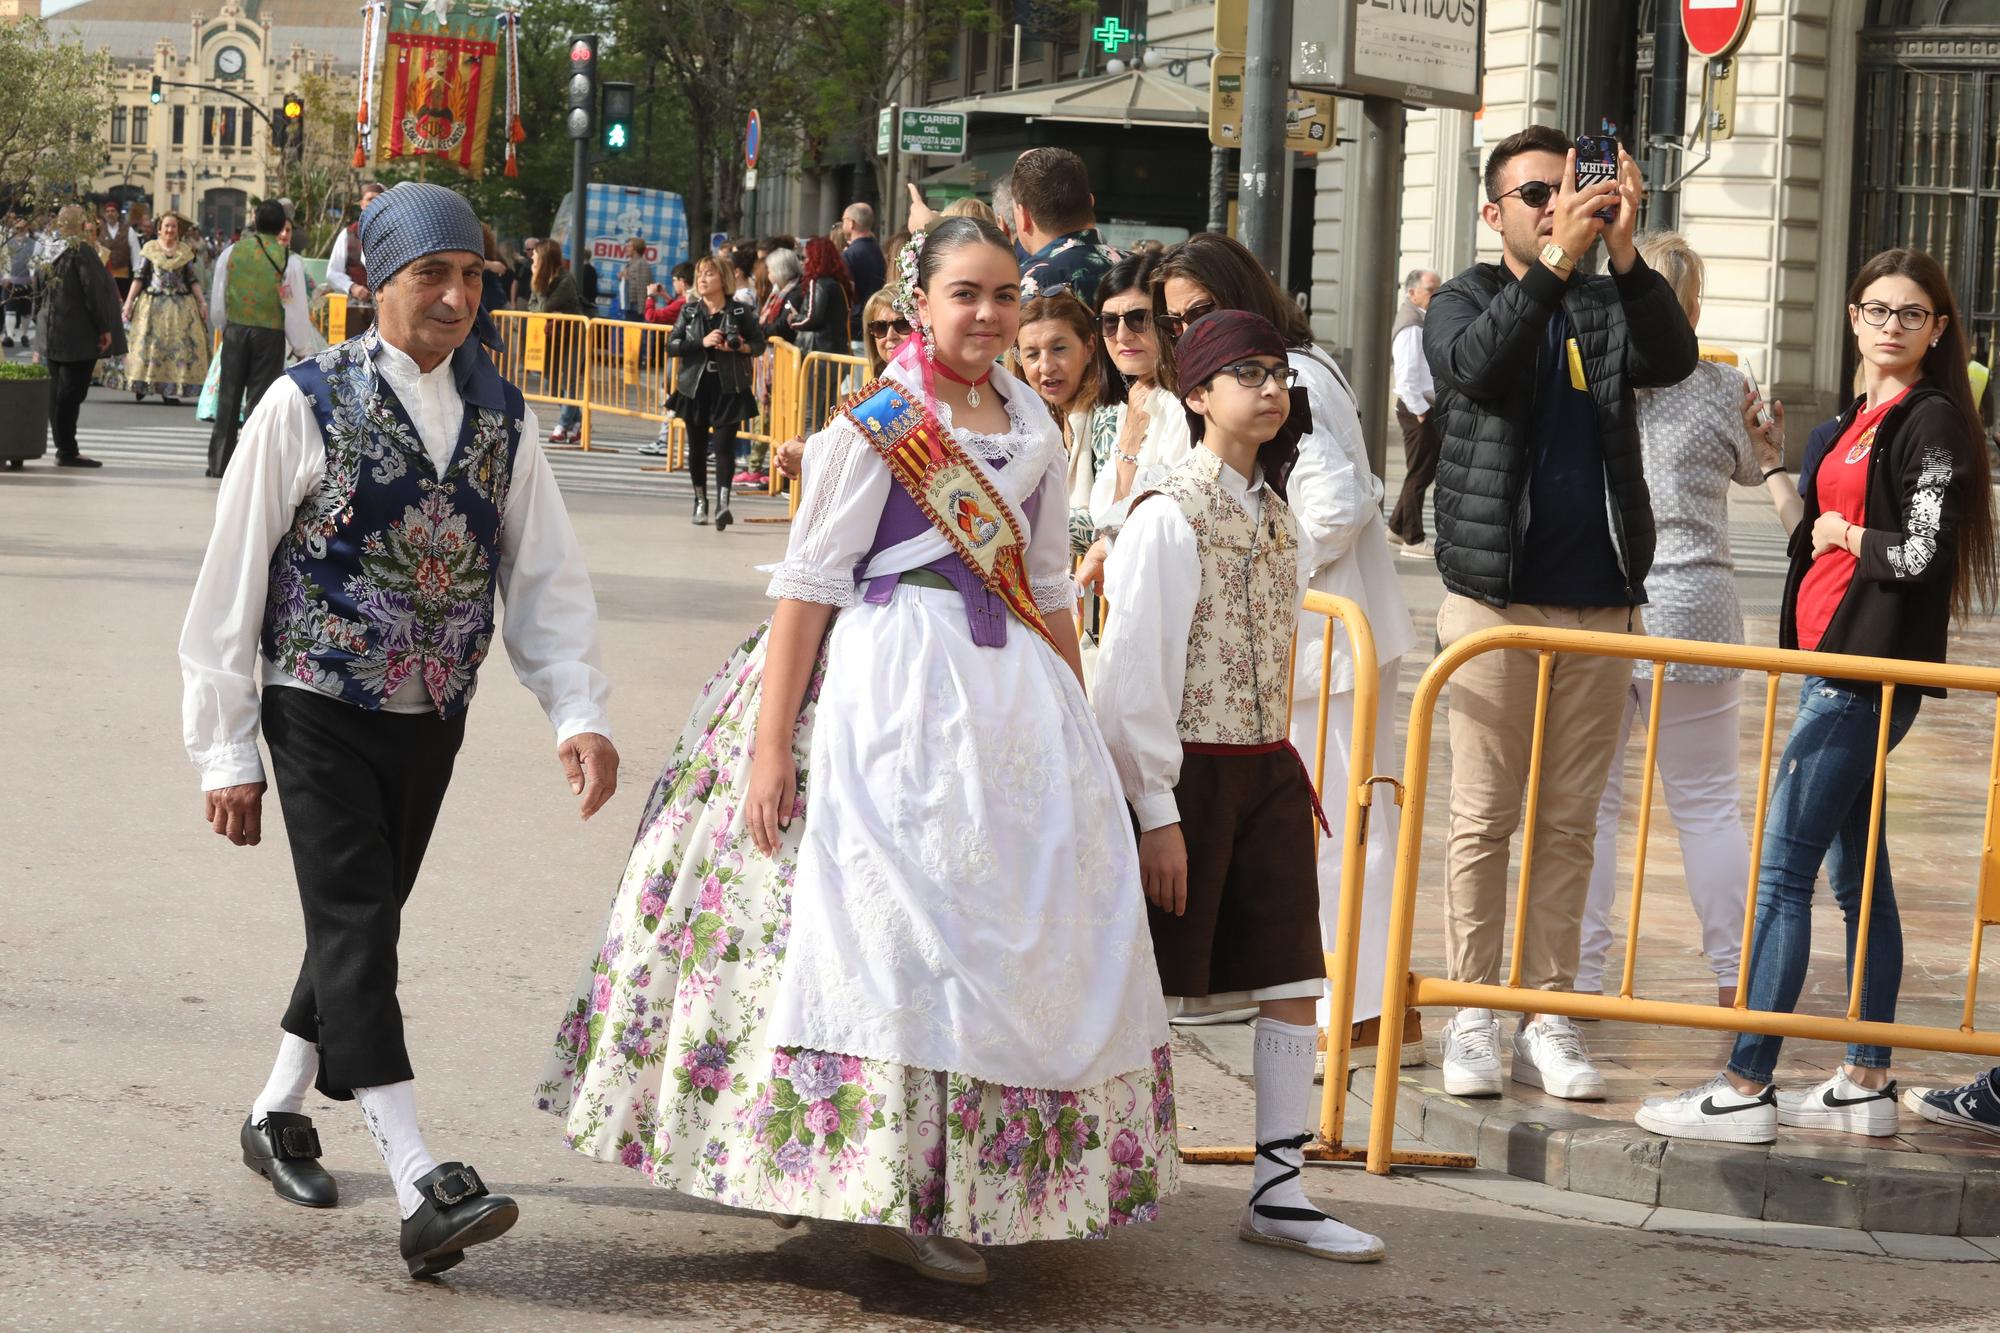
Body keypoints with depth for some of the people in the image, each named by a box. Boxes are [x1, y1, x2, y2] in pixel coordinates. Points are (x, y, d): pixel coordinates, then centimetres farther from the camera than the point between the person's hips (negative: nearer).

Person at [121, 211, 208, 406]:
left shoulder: (185, 251, 8)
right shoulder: (149, 248, 4)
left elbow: (192, 280, 10)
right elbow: (139, 277, 2)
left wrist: (202, 304, 4)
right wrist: (129, 301, -5)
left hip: (180, 306, 1)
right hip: (153, 302, -1)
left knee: (178, 344, -5)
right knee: (149, 344, -2)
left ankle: (170, 390, -3)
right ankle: (142, 385, 7)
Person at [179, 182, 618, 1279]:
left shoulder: (502, 416, 3)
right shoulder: (307, 405, -9)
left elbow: (545, 575, 4)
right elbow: (231, 581, -6)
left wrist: (578, 713, -11)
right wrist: (226, 751, -6)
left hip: (432, 716, 5)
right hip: (322, 708, -5)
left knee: (364, 920, 13)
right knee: (355, 923, -13)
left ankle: (280, 1114, 34)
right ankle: (420, 1188, -20)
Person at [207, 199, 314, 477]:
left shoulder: (231, 253, 1)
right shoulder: (289, 261, -9)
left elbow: (216, 301, 7)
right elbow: (296, 309, -7)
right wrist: (301, 347, 4)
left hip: (235, 330, 3)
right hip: (270, 334, -3)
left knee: (228, 395, 12)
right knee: (258, 397, 3)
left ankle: (219, 462, 16)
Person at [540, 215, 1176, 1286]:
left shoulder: (1033, 428, 13)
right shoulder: (879, 423, -7)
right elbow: (807, 582, -10)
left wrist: (1083, 729, 19)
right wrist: (769, 743, -15)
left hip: (1011, 693, 7)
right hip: (891, 686, -7)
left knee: (1025, 931, 7)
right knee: (899, 916, -8)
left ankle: (973, 1187, 18)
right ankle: (888, 1194, 0)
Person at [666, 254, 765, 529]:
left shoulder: (740, 311, -1)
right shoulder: (689, 311, 5)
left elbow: (759, 343, 5)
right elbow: (671, 346, -2)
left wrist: (741, 347, -16)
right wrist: (702, 342, -16)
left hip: (728, 388, -3)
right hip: (695, 387, 3)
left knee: (724, 444, -13)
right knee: (697, 446, 9)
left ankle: (722, 503, -22)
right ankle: (701, 502, 24)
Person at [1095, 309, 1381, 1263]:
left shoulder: (1278, 519, 11)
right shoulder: (1170, 516, -12)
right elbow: (1132, 675, -15)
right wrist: (1158, 814, -16)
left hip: (1267, 771, 7)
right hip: (1184, 773, -7)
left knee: (1295, 976, 3)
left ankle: (1277, 1191, 8)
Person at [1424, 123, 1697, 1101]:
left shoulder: (1611, 306, 10)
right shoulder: (1465, 302, 5)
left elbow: (1672, 359, -10)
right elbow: (1476, 363, -18)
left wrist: (1624, 255, -24)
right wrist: (1556, 263, -27)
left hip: (1599, 600, 3)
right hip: (1495, 596, -3)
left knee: (1571, 820, 5)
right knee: (1484, 817, -1)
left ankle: (1550, 1018, 10)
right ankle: (1472, 1017, 5)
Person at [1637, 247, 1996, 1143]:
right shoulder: (1857, 419, 16)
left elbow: (1921, 554, -19)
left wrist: (1845, 535, -6)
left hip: (1868, 672, -10)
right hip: (1830, 663, 10)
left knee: (1782, 868, -10)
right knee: (1855, 874, 12)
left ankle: (1746, 1091, -9)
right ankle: (1865, 1087, 19)